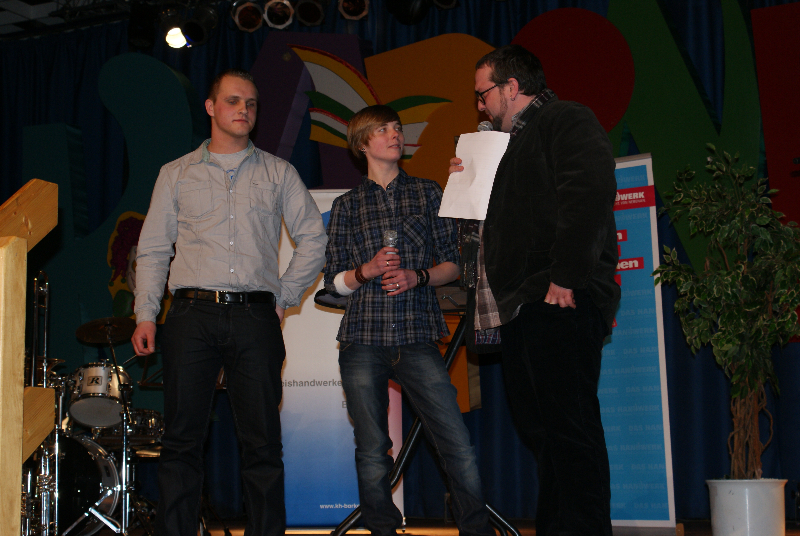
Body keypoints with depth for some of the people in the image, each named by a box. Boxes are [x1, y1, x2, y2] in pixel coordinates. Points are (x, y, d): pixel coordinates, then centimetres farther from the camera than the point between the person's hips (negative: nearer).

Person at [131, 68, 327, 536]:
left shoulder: (278, 173, 14)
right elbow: (153, 249, 12)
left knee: (262, 441, -2)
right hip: (192, 316, 0)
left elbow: (314, 238, 14)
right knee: (182, 439, -2)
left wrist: (284, 296, 5)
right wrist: (145, 314, 1)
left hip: (255, 319, 0)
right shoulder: (177, 174, 15)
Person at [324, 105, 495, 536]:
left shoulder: (428, 193, 14)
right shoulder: (346, 206, 13)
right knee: (372, 452, 1)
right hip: (363, 341, 0)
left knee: (457, 443, -9)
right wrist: (366, 271, -8)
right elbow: (333, 280, 11)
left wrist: (417, 277, -6)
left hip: (417, 338, 0)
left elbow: (452, 263, 12)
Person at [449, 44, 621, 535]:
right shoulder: (518, 140, 28)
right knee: (538, 426, 10)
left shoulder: (565, 120, -2)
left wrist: (566, 277, -23)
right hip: (523, 306, 10)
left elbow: (589, 191, -18)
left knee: (570, 427, -11)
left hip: (558, 301, -10)